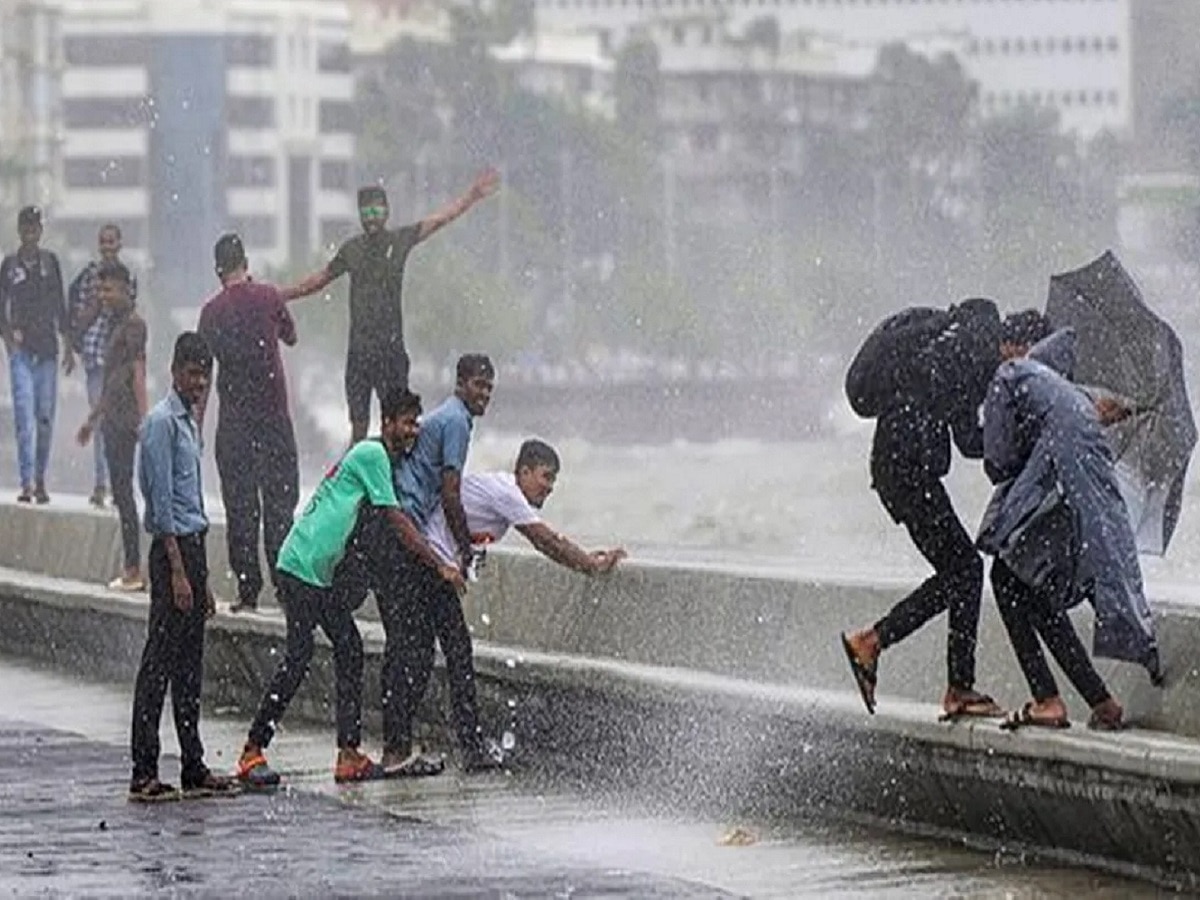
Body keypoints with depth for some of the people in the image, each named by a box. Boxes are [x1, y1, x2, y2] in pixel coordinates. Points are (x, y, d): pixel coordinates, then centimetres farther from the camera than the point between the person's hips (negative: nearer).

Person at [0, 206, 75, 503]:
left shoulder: (50, 262, 8)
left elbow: (60, 308, 13)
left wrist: (68, 347, 11)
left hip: (47, 348, 2)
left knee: (45, 416, 3)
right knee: (24, 414, -12)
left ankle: (40, 481, 12)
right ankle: (27, 483, -16)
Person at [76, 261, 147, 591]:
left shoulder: (133, 324, -9)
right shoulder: (114, 323, 19)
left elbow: (138, 374, -16)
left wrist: (143, 419, -22)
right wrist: (92, 419, 29)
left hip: (125, 421, -9)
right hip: (112, 421, 9)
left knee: (123, 491, -10)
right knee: (121, 492, 8)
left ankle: (134, 570, -10)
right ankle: (131, 569, 9)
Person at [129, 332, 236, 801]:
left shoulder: (188, 423, 18)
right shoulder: (162, 422, -11)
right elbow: (162, 499, -16)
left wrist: (203, 580, 22)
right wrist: (177, 571, -21)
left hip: (193, 546, 10)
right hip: (173, 549, -10)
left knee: (190, 665, 11)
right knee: (159, 664, -9)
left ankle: (193, 768, 15)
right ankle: (144, 775, -10)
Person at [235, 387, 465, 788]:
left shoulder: (383, 460, 19)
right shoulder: (372, 454, -11)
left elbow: (392, 527, 23)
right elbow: (398, 523, -13)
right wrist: (440, 566, -10)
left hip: (323, 575, 10)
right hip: (301, 568, -10)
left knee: (349, 651, 4)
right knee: (299, 657, -13)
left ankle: (349, 754, 4)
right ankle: (253, 751, -10)